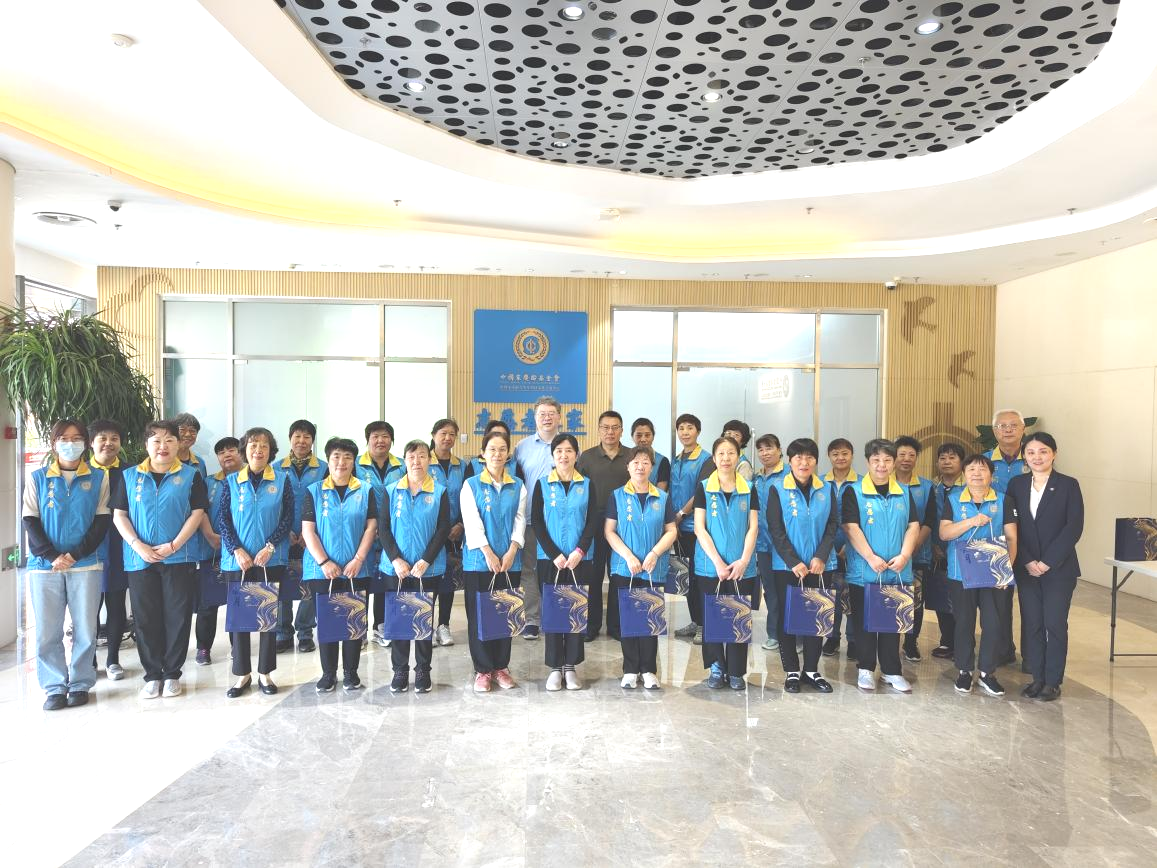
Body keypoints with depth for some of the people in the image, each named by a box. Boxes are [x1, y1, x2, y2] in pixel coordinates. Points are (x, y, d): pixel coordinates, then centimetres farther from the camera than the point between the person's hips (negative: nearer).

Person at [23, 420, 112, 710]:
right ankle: (54, 688, 13)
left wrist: (74, 555, -9)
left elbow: (102, 522, 1)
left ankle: (80, 684, 15)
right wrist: (52, 556, -10)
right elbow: (30, 523, 3)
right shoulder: (38, 479, 9)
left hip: (85, 566, -1)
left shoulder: (99, 478, 6)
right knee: (47, 632, 2)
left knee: (85, 630, 2)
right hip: (44, 566, 1)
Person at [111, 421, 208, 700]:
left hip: (179, 559, -2)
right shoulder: (130, 476, 8)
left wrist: (174, 545, -12)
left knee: (177, 617, 1)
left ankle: (172, 674, 14)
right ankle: (152, 675, 18)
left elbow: (197, 513, -2)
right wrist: (138, 546, -9)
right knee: (146, 618, 6)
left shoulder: (191, 475, 3)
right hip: (140, 559, 2)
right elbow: (119, 515, 5)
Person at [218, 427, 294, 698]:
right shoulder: (231, 482, 4)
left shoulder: (282, 481, 2)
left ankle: (265, 673, 16)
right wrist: (237, 550, -12)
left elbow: (288, 519, -1)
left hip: (271, 560, -1)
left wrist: (270, 547, -13)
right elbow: (223, 520, 1)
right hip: (237, 560, 1)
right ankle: (242, 674, 17)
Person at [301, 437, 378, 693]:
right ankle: (328, 674, 17)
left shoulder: (365, 491, 4)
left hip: (356, 569, 1)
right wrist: (324, 562, -11)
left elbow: (371, 527, 0)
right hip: (321, 570, 0)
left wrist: (358, 559, -10)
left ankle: (351, 672, 18)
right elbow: (308, 530, -1)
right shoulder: (314, 491, 3)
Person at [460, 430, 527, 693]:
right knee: (478, 614, 2)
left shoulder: (517, 486, 8)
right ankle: (483, 669, 13)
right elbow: (472, 522, -7)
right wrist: (489, 553, -14)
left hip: (509, 560, 2)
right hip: (478, 561, -2)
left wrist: (511, 552, -10)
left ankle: (501, 666, 20)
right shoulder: (471, 485, 0)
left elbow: (520, 520, 3)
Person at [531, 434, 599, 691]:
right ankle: (554, 667, 12)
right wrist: (554, 554, -10)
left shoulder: (587, 484, 5)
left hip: (580, 558, 1)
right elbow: (536, 522, -1)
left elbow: (593, 521, 1)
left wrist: (579, 551, -12)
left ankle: (571, 665, 14)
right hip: (549, 558, 0)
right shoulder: (542, 484, 3)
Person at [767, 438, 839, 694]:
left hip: (820, 566, 3)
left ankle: (811, 670, 22)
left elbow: (833, 525, 2)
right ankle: (791, 671, 17)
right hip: (787, 566, -3)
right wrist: (794, 562, -15)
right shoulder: (778, 490, -5)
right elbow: (776, 531, -8)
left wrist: (820, 558, -11)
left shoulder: (826, 490, 4)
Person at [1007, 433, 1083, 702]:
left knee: (1055, 624, 2)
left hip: (1059, 568, -3)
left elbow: (1074, 527, -9)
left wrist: (1048, 562, -13)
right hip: (1026, 567, 3)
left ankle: (1053, 681, 14)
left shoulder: (1068, 485, -3)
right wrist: (1027, 561, -7)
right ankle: (1037, 676, 19)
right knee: (1031, 623, 6)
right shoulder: (1017, 485, 5)